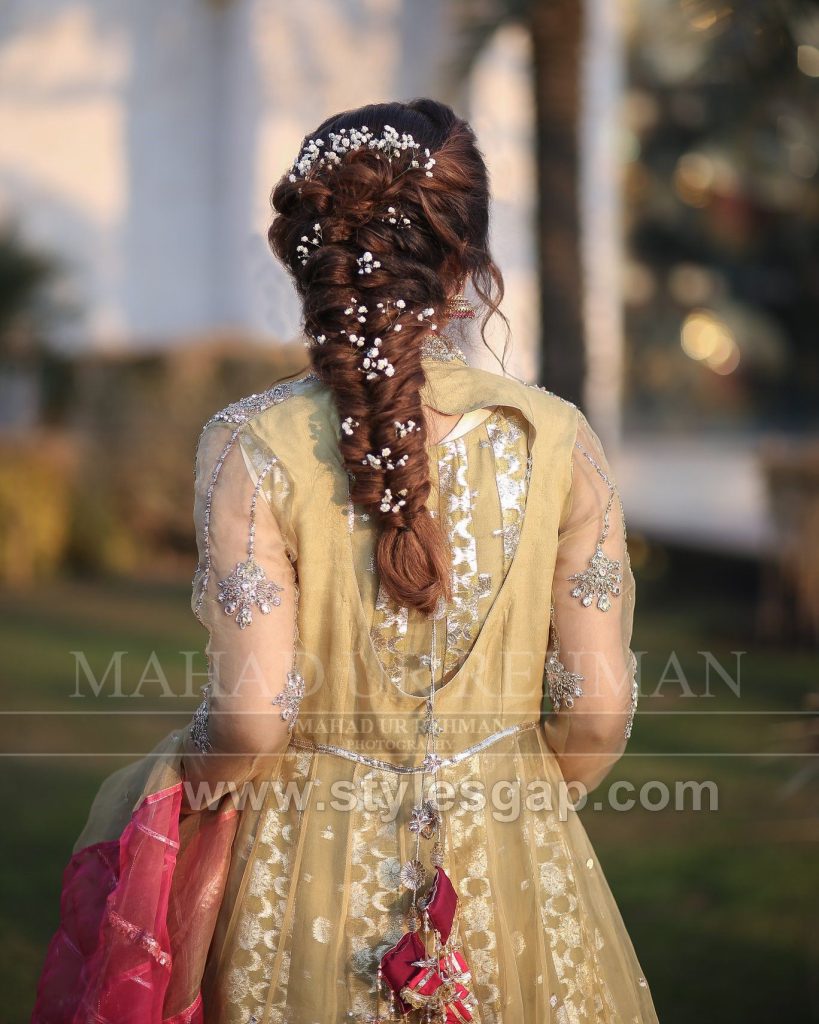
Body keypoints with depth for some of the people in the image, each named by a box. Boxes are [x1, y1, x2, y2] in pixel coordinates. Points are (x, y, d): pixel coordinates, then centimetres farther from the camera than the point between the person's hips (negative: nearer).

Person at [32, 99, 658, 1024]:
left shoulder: (251, 446, -15)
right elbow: (599, 703, -6)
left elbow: (254, 714, -17)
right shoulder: (557, 438, -8)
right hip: (513, 875, 2)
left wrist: (182, 786, 3)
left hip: (305, 872, -2)